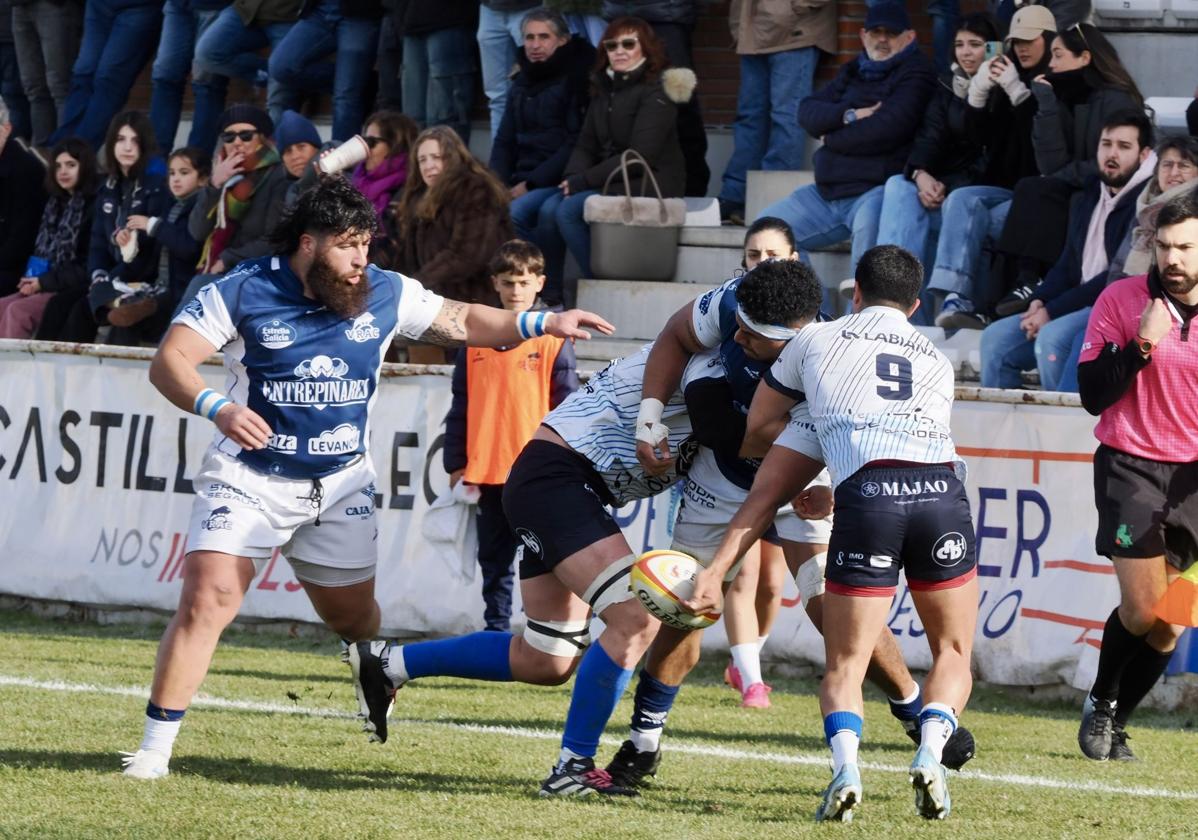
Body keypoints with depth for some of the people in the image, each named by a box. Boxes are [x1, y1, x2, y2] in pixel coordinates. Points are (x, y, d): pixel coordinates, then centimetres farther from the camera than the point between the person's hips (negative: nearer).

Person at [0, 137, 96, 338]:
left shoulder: (93, 208, -9)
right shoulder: (55, 204, 17)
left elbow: (88, 267, -12)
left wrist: (44, 283, -12)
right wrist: (32, 280, 2)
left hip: (73, 291, -8)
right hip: (44, 287, 8)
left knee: (17, 311, -27)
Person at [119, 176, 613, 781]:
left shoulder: (385, 294, -4)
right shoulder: (244, 292, -15)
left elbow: (463, 322, 10)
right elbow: (169, 361, -20)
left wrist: (541, 324, -3)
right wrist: (217, 409, -38)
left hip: (341, 484, 4)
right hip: (250, 479, -4)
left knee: (353, 617, 15)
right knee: (206, 601, -20)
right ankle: (155, 746, -13)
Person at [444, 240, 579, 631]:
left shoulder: (553, 337, -2)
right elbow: (461, 405, 12)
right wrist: (456, 463, 9)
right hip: (487, 468, 4)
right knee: (494, 559, 12)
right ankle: (496, 631, 20)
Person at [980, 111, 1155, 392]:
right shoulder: (1091, 196, 17)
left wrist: (1053, 311, -16)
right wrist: (1040, 300, -2)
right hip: (1080, 306, 9)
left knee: (1052, 338, -33)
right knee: (995, 338, -3)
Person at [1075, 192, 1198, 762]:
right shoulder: (1120, 300, -6)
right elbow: (1093, 395, -9)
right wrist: (1142, 342, -21)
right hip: (1131, 465, -2)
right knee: (1144, 609, -12)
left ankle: (1114, 722, 18)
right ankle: (1100, 701, 16)